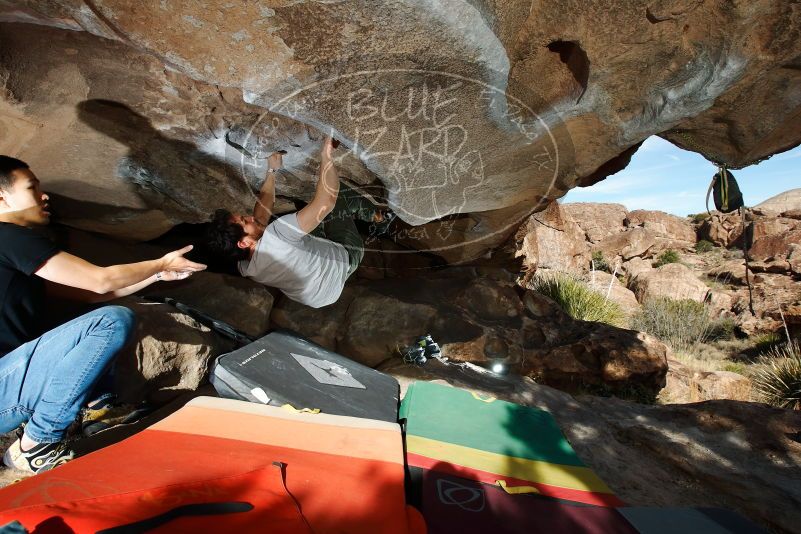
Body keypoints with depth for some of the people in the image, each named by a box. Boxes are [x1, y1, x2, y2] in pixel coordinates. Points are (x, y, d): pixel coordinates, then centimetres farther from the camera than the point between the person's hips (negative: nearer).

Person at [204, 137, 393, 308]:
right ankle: (379, 218, 27)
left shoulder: (244, 265, -16)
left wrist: (272, 171, 1)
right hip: (344, 257, -7)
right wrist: (326, 156, -33)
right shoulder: (275, 236, -43)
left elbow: (263, 207, -3)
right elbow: (326, 201, -44)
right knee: (343, 195, -3)